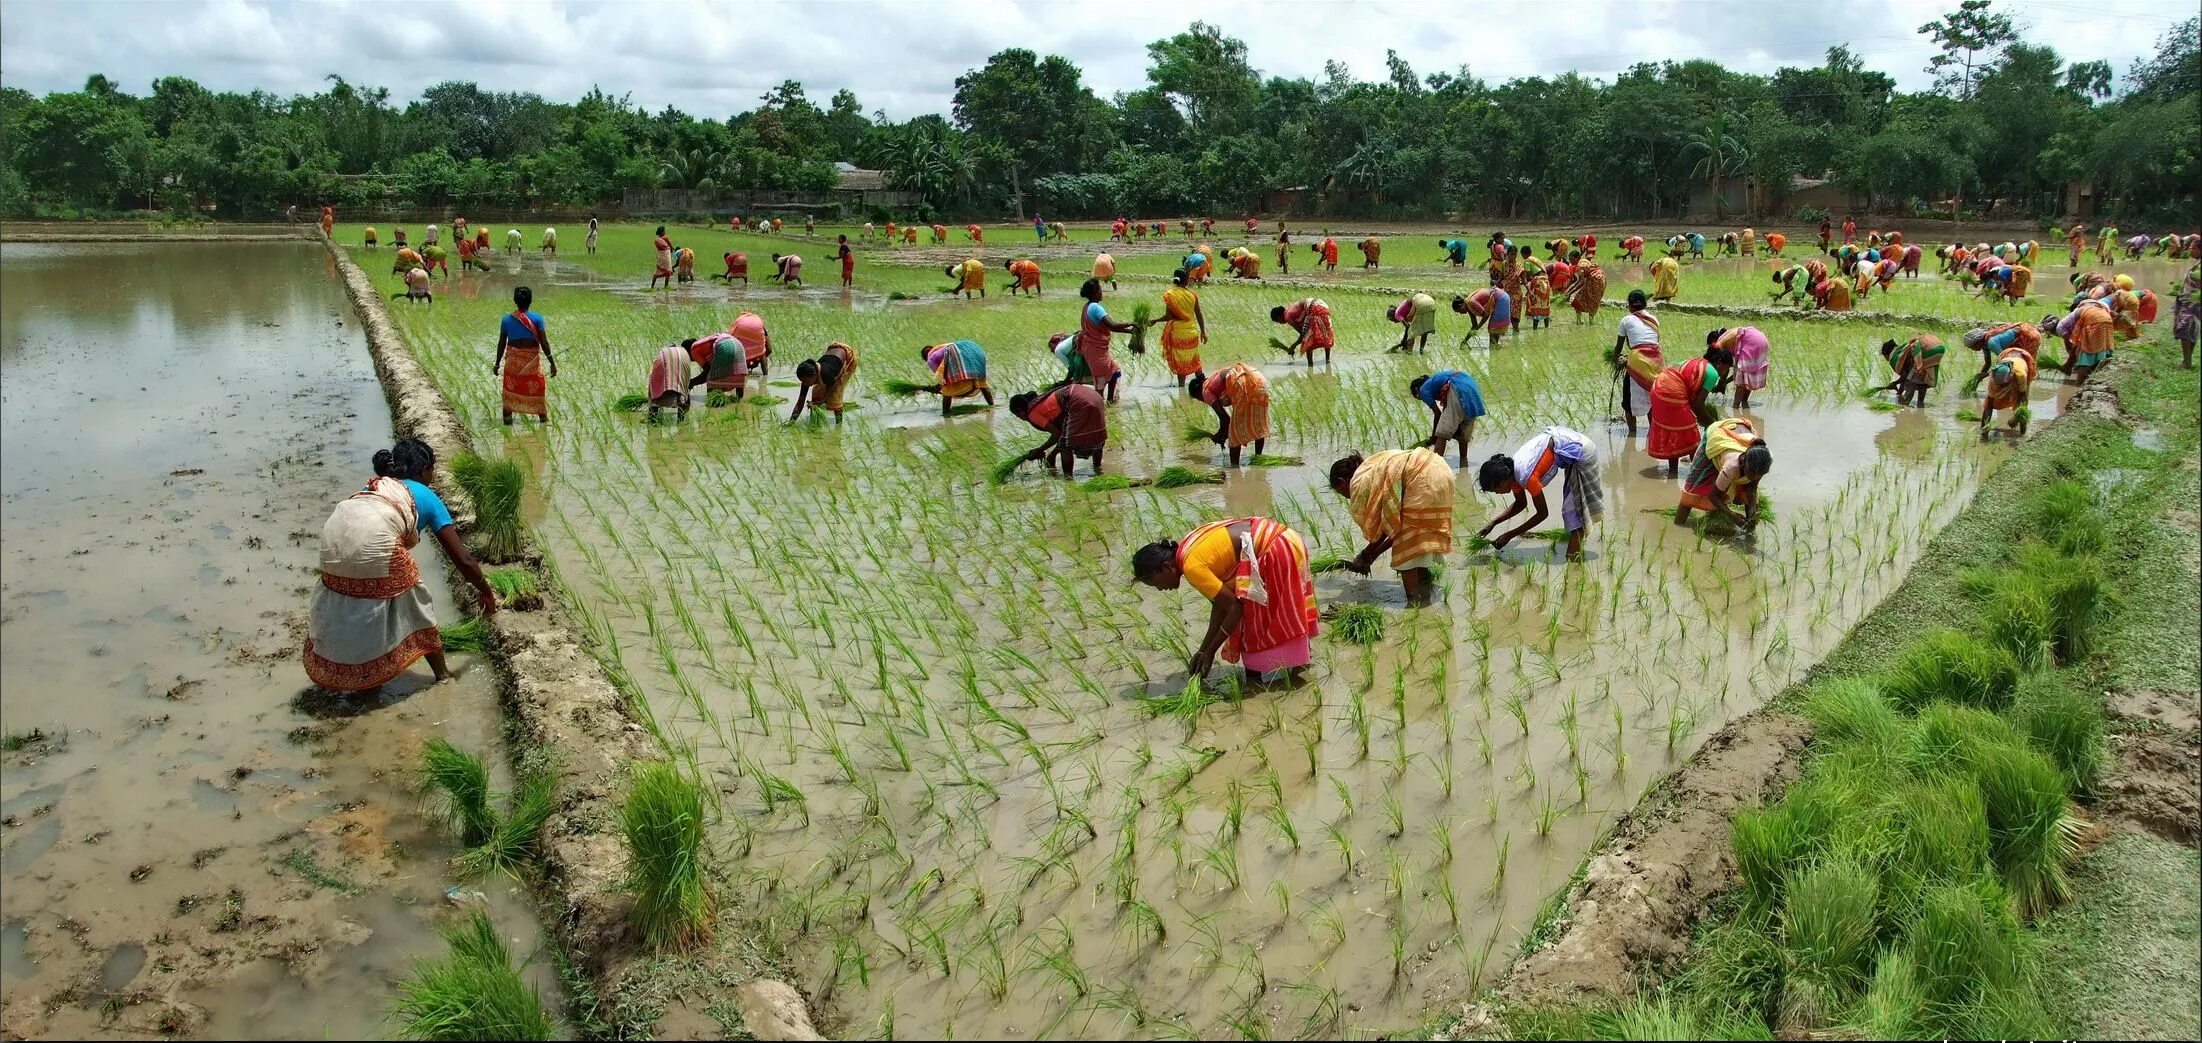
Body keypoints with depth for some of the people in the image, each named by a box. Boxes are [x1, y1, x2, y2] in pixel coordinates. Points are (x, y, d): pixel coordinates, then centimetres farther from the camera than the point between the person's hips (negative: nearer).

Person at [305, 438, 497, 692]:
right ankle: (442, 672, 27)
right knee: (414, 601, 16)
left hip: (333, 534, 5)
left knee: (343, 600, 28)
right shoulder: (426, 497, 24)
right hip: (373, 540, -5)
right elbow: (462, 559, 23)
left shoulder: (373, 488, 38)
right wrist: (485, 591, 38)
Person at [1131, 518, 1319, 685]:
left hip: (1274, 552, -9)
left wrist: (1210, 652, -7)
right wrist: (1204, 649, 10)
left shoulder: (1192, 566, -20)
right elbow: (1219, 603, 10)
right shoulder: (1185, 550, 7)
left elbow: (1234, 607, -16)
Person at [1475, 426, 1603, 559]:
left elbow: (1542, 513, -18)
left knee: (1574, 505, -5)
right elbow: (1520, 503, 12)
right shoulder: (1510, 471, -5)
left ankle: (1573, 555, 0)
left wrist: (1509, 536, -16)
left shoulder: (1526, 477, -30)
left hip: (1580, 450, -9)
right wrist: (1493, 523, 3)